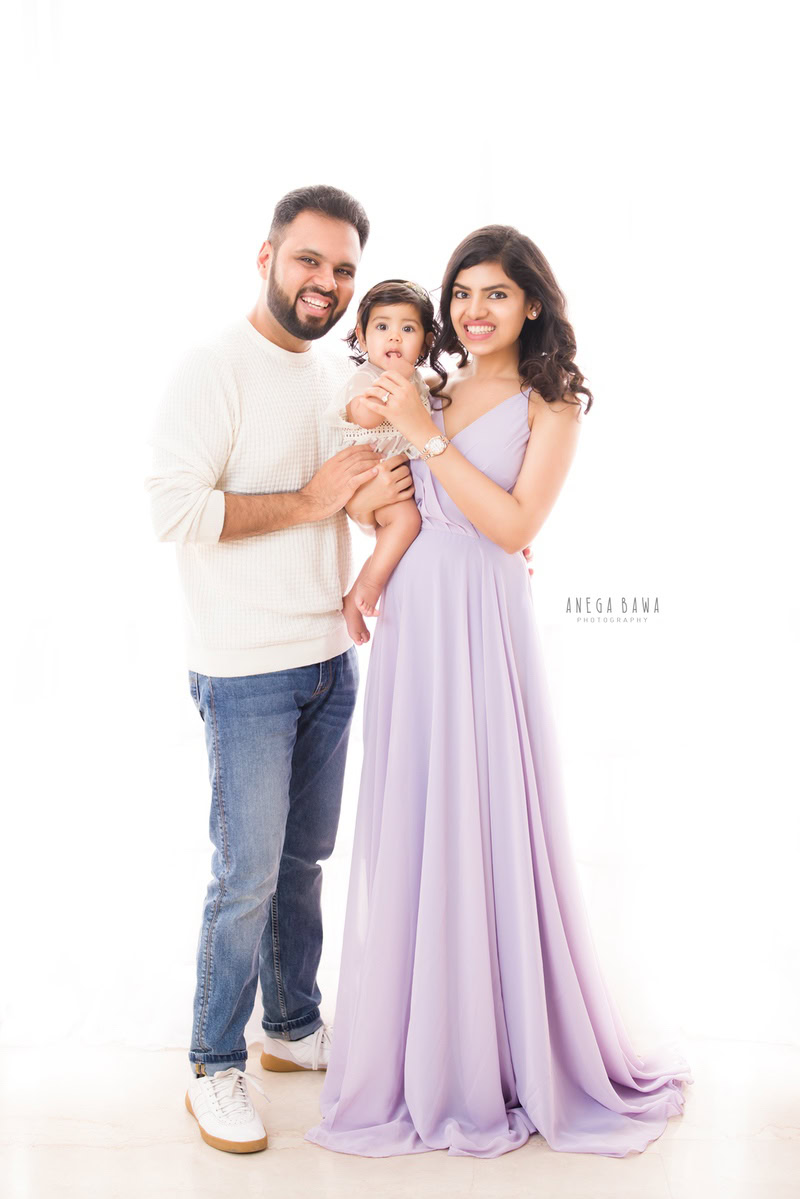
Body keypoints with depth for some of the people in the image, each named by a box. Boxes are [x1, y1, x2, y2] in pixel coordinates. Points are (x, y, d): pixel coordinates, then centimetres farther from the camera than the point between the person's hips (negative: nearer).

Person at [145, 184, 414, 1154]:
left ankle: (295, 1028, 34)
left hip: (332, 657, 7)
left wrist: (379, 491, 0)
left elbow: (382, 486, 23)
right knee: (247, 876, 0)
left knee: (304, 857, 17)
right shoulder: (214, 371, -11)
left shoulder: (343, 377, 11)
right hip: (247, 672, -7)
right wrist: (311, 499, -19)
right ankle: (215, 1067, 18)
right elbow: (175, 507, -20)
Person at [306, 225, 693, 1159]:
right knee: (408, 827, 9)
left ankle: (511, 1054, 20)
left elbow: (515, 523, -12)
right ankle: (422, 1041, 28)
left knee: (485, 825, 0)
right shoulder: (433, 393, 13)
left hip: (484, 624, -5)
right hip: (408, 618, 5)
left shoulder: (550, 406, 1)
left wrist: (426, 435, -13)